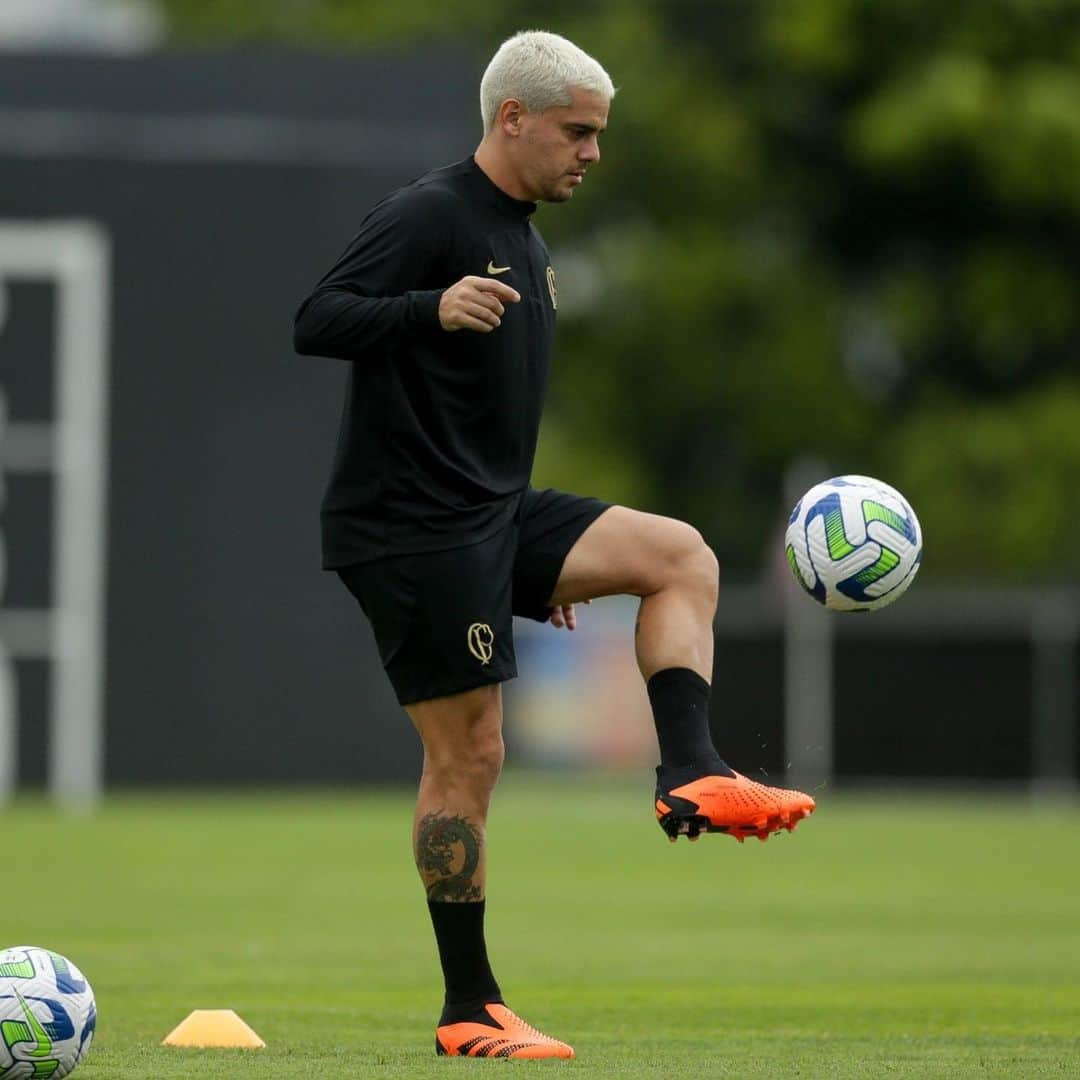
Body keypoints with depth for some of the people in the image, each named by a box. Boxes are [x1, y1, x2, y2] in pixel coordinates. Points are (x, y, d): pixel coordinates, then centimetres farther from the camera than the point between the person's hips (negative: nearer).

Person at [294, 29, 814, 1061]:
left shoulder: (522, 240, 18)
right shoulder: (427, 216, -11)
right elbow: (315, 323, -23)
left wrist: (548, 560, 29)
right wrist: (433, 309, -40)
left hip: (495, 514, 9)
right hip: (407, 529, -9)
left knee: (681, 556, -2)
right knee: (467, 756, -7)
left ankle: (690, 775, -17)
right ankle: (469, 1011, -1)